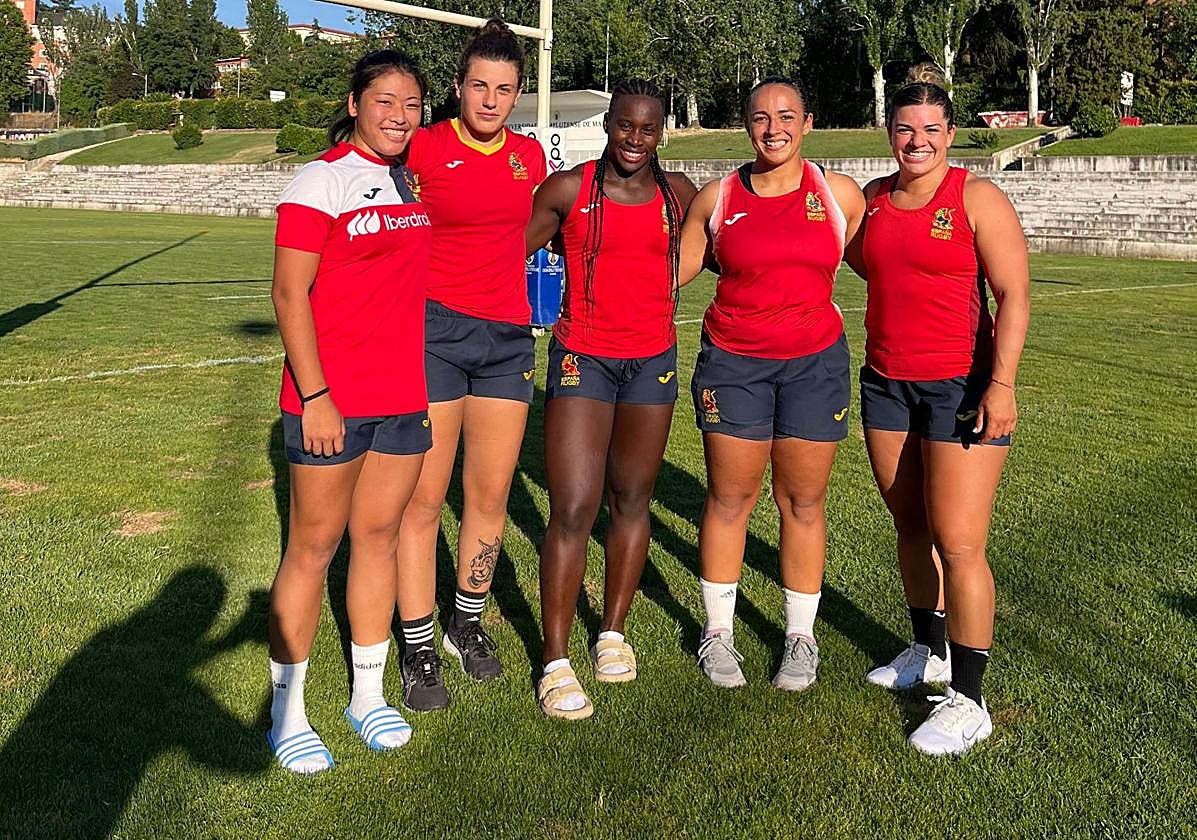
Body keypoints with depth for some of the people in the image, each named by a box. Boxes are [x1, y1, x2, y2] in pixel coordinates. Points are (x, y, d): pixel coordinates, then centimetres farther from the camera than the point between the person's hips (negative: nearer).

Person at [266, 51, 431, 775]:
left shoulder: (415, 180, 12)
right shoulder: (321, 181, -7)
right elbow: (290, 294, -12)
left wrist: (427, 383, 16)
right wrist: (315, 396, -17)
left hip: (405, 397, 6)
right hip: (330, 401, -6)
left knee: (380, 537, 12)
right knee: (314, 548, 2)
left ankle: (368, 695, 26)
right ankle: (287, 713, 16)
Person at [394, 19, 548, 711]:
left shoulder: (530, 155, 8)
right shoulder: (424, 148, -6)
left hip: (508, 336, 5)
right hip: (435, 330, -4)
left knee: (491, 495, 10)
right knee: (424, 497, -1)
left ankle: (468, 623, 30)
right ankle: (418, 648, 13)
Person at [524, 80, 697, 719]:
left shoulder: (677, 193, 7)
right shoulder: (568, 188, -2)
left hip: (653, 360, 3)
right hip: (582, 359, -3)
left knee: (631, 500, 11)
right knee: (573, 512, -9)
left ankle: (613, 632, 28)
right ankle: (556, 663, 2)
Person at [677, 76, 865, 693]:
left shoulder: (840, 194, 2)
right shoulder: (716, 198, 1)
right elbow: (671, 267, 9)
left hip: (815, 362, 0)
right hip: (733, 362, 0)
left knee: (802, 502, 6)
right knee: (728, 498, 5)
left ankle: (800, 635, 22)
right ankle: (718, 630, 21)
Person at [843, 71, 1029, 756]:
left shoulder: (978, 199, -7)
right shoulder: (872, 199, 10)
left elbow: (1014, 296, -11)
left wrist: (1002, 385, -19)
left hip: (963, 384, -6)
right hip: (886, 383, 6)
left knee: (958, 542, -8)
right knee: (910, 525, 14)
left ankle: (969, 702, 2)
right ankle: (929, 653, 32)